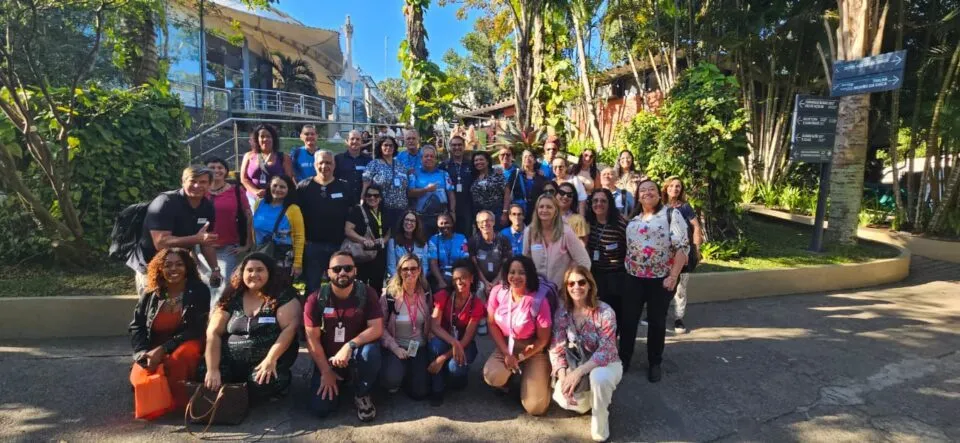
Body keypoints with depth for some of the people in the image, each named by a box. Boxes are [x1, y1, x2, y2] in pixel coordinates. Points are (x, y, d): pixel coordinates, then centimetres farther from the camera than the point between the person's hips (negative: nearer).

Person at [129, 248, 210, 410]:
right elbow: (136, 327, 5)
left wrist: (163, 349, -22)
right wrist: (144, 353, -15)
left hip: (186, 344, -3)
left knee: (176, 359, -37)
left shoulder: (199, 291, -6)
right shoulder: (150, 294, 5)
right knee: (139, 377, -26)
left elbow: (196, 330, -12)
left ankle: (178, 404, -14)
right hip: (153, 349, 3)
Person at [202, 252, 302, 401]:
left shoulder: (283, 298, -3)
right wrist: (212, 369, -8)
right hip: (231, 363, 4)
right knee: (205, 380, -21)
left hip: (265, 363, -4)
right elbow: (213, 333, 3)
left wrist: (271, 359, -23)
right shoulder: (231, 299, 8)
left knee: (261, 384, -32)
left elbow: (289, 328, -13)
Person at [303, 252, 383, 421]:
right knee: (320, 408, -15)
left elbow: (376, 329, -19)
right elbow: (312, 339, -9)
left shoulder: (367, 293, -12)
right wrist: (326, 372, -10)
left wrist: (349, 346, -33)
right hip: (327, 359, 1)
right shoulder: (316, 299, -11)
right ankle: (335, 381, 19)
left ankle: (362, 395, -6)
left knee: (370, 351, -35)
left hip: (356, 355, 0)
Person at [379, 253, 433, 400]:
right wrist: (395, 348, -18)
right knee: (392, 379, -30)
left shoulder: (426, 293, -3)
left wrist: (428, 339, -4)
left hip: (419, 346, 3)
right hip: (396, 346, -2)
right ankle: (397, 373, 8)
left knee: (419, 393, -7)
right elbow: (380, 326, -9)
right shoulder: (389, 295, -13)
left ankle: (407, 375, 26)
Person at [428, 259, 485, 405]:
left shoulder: (477, 304, -18)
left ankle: (457, 378, 6)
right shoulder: (444, 295, -13)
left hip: (464, 344, -1)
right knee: (435, 344, -34)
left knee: (455, 367, -33)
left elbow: (467, 338, -20)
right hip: (444, 341, 1)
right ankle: (437, 389, -13)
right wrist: (454, 342, -38)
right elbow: (435, 326, -21)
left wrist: (443, 358, -30)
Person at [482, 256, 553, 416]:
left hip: (533, 351, -2)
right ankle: (509, 375, 9)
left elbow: (543, 340, -10)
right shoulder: (497, 292, -11)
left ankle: (524, 374, 18)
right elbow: (492, 324, -3)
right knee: (493, 377, -29)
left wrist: (519, 358, -12)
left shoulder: (539, 301, -20)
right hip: (504, 346, 3)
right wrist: (507, 354, -11)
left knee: (535, 407, -14)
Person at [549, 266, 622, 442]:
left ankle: (600, 427, -9)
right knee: (562, 398, -25)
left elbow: (606, 351, -25)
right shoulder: (562, 311, -10)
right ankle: (590, 398, 13)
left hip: (606, 364, -3)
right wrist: (563, 377, -27)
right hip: (575, 365, 3)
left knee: (598, 377, -39)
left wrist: (579, 372, -36)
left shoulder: (605, 312, -21)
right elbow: (556, 348, -11)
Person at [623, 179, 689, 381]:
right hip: (634, 277, 4)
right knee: (628, 319, 7)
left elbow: (682, 246, -12)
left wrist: (673, 276, -18)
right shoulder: (633, 219, 10)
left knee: (657, 321, 9)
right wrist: (625, 268, 5)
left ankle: (655, 363, 26)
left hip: (661, 278, -4)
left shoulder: (671, 214, -6)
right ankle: (623, 359, 22)